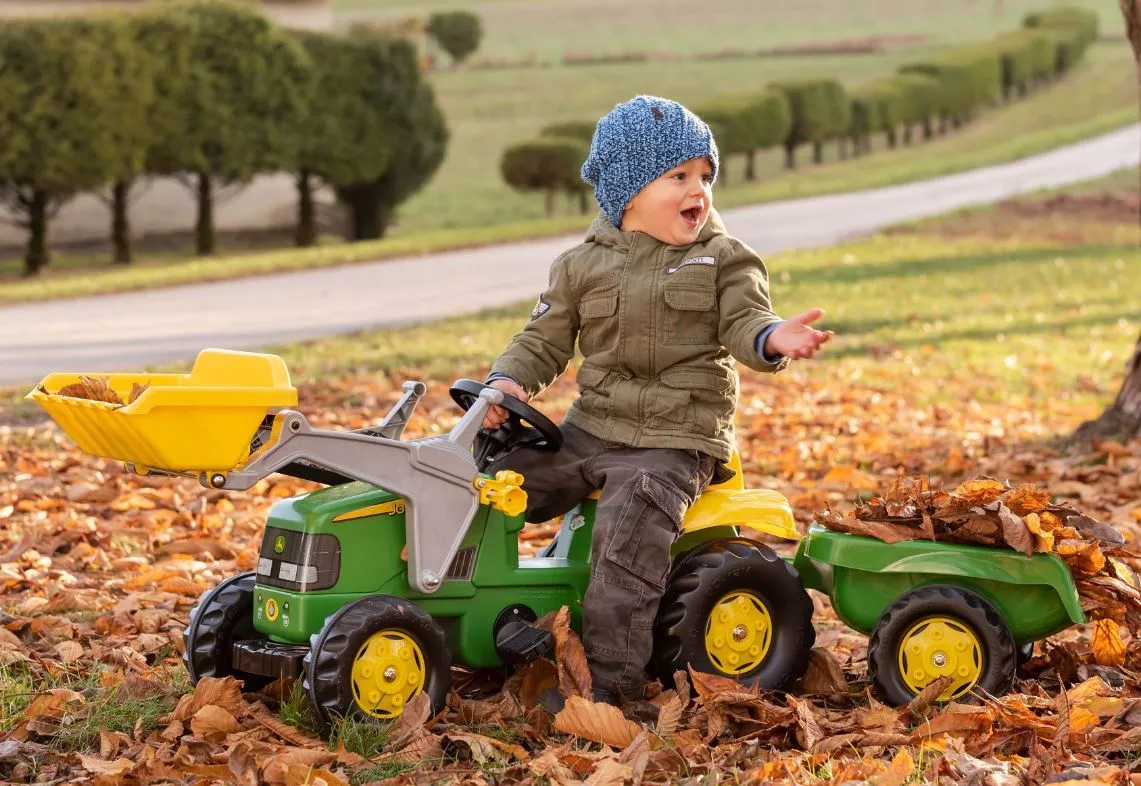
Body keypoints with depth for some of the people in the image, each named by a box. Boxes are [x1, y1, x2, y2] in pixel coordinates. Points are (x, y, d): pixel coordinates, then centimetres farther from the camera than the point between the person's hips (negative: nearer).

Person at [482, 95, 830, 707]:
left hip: (675, 443, -4)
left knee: (629, 528, -28)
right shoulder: (583, 266, 9)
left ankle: (610, 684, -22)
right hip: (589, 429, 4)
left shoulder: (725, 260, 3)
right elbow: (544, 341, 12)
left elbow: (744, 325, -10)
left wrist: (773, 339, -34)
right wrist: (509, 381, -8)